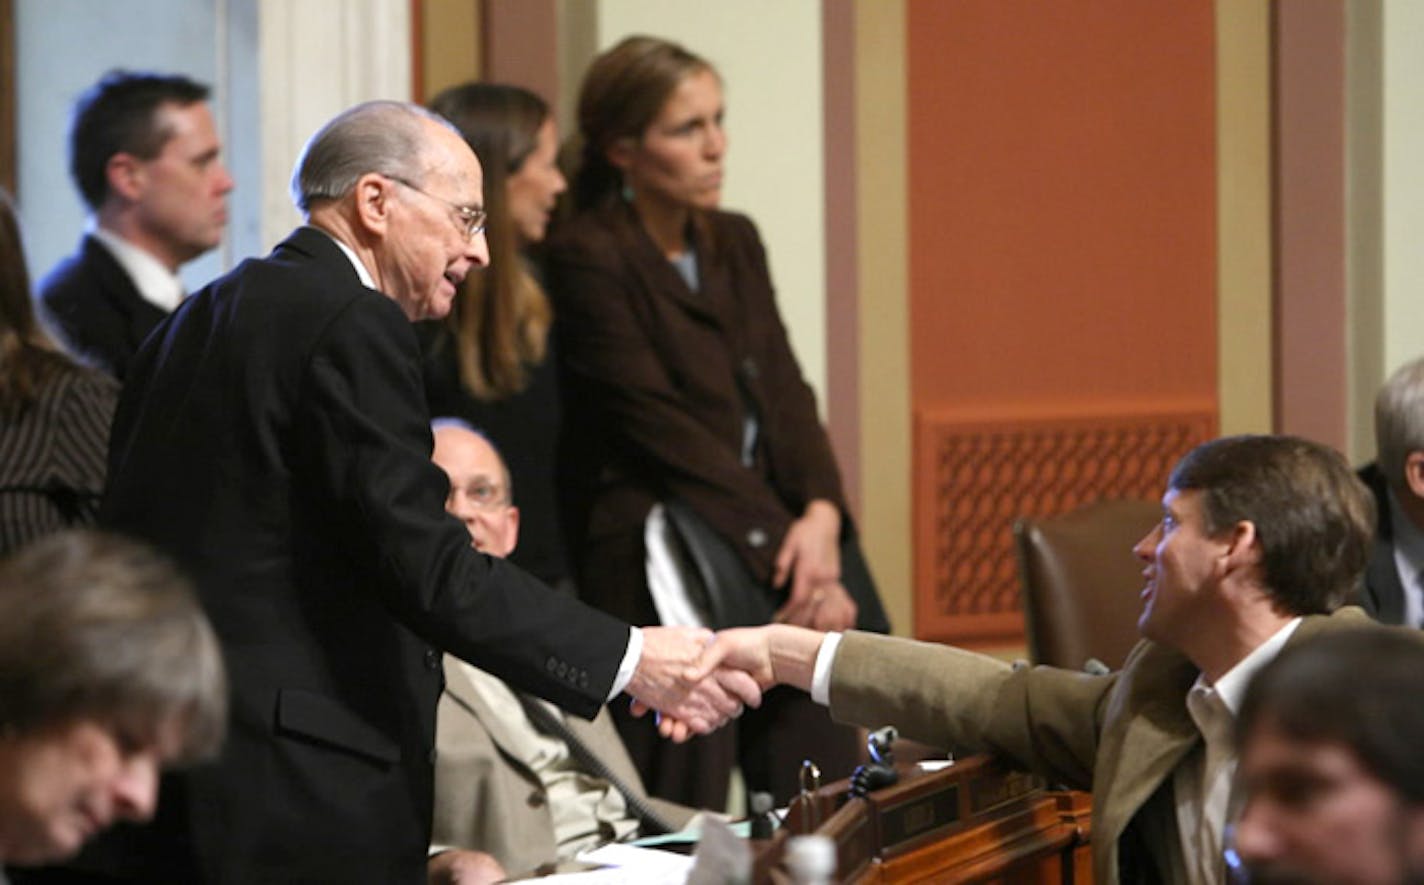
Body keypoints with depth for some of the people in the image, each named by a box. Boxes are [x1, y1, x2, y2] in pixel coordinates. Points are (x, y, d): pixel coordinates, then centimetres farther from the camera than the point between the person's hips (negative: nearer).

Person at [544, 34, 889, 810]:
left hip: (774, 537, 7)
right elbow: (662, 429, -11)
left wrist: (821, 514, -8)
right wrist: (779, 541, -15)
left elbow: (785, 395, 11)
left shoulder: (736, 243, 16)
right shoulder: (588, 259, -6)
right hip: (657, 555, -7)